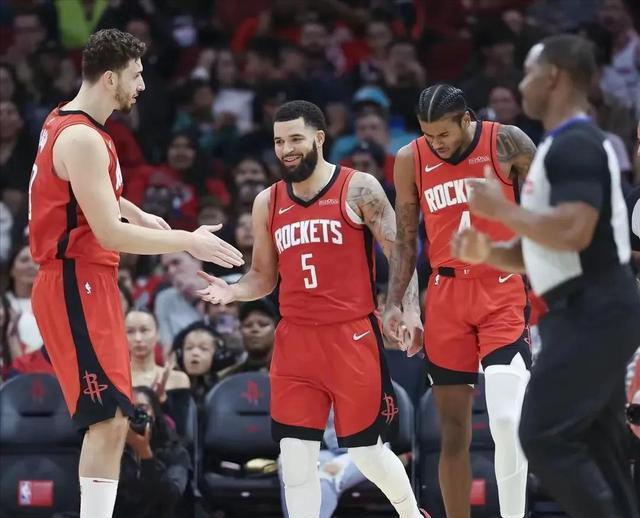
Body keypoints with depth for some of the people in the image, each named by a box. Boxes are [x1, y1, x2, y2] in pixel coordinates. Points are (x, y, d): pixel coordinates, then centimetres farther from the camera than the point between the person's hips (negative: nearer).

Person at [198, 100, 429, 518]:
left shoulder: (358, 189, -3)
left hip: (352, 336, -4)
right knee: (296, 455, -2)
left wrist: (410, 311, -18)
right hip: (295, 339, 4)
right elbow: (263, 276, 17)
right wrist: (231, 292, -4)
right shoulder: (267, 203, 10)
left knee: (366, 450, 4)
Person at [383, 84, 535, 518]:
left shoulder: (507, 143, -5)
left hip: (501, 291, -3)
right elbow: (405, 240, 10)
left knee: (507, 419, -18)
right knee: (454, 429, 6)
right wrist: (394, 304, 1)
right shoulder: (411, 160, 3)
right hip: (446, 293, 3)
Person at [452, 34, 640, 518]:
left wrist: (502, 209, -15)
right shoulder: (570, 145, 19)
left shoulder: (575, 145, -15)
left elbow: (572, 232, -28)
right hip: (593, 311, 11)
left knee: (545, 438, -11)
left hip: (591, 312, -11)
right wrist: (488, 252, 8)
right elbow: (551, 247, 24)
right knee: (598, 444, 11)